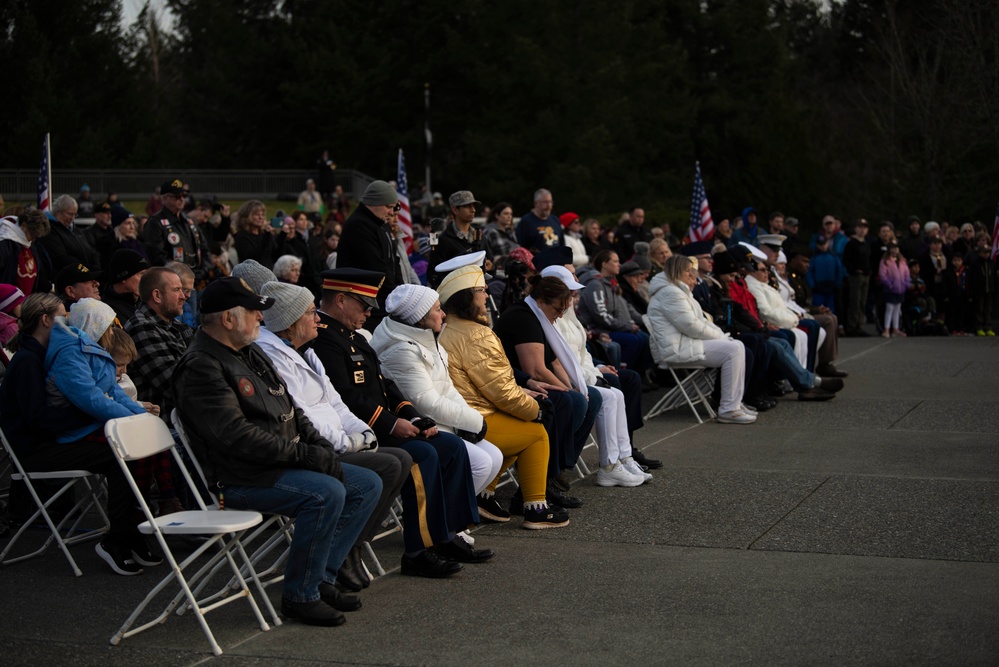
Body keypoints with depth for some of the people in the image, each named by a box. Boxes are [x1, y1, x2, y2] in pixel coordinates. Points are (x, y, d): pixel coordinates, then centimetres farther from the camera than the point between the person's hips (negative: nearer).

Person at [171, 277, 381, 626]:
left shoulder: (251, 354, 16)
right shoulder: (201, 368, -15)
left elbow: (290, 410, 21)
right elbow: (238, 436, -23)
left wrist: (322, 447, 3)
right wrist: (306, 455, -21)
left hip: (284, 463, 10)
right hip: (240, 477, -10)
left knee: (367, 485, 3)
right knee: (326, 492, -30)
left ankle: (321, 577, 5)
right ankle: (300, 595, -16)